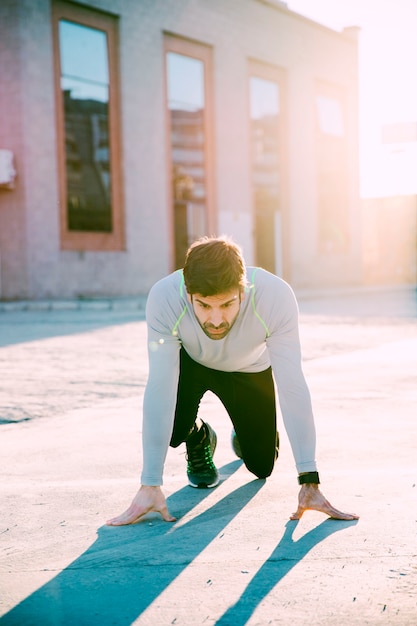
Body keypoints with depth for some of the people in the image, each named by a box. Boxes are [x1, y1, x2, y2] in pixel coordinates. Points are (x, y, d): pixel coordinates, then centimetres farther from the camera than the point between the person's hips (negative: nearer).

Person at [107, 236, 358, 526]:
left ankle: (244, 435, 38)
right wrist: (150, 485, -37)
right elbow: (160, 388, -37)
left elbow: (292, 387, -38)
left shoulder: (277, 297, -40)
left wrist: (310, 482, -39)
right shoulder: (163, 298, -39)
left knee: (262, 466, 1)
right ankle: (199, 438, 12)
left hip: (250, 368, 1)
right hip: (190, 362, 0)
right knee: (171, 429, -26)